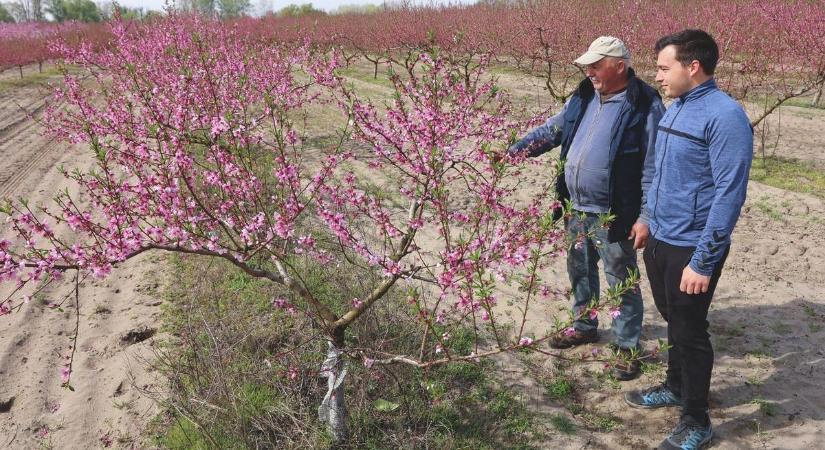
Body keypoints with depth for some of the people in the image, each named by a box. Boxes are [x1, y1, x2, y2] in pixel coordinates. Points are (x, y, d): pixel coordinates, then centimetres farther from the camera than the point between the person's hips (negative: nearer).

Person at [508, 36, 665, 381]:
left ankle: (627, 346, 22)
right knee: (580, 271, 22)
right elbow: (551, 131, 14)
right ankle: (584, 326, 42)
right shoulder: (584, 97, 6)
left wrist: (646, 217, -17)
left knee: (621, 281, 6)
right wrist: (513, 151, 2)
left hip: (614, 216, -7)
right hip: (576, 209, 7)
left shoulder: (646, 106, -14)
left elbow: (653, 168, -15)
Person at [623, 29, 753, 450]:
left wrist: (703, 261, -21)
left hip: (690, 249, -8)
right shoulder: (675, 108, 7)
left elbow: (729, 194, -21)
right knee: (673, 321, 22)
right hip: (660, 240, 8)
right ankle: (676, 388, 43)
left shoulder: (725, 116, -20)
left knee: (690, 332, 6)